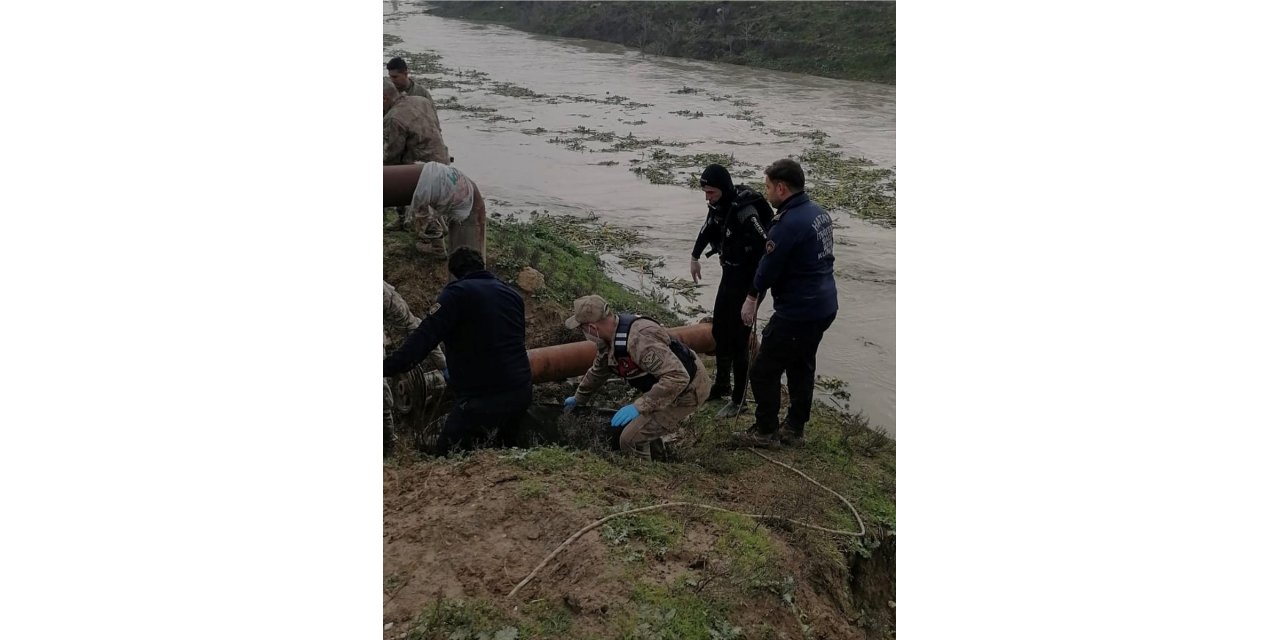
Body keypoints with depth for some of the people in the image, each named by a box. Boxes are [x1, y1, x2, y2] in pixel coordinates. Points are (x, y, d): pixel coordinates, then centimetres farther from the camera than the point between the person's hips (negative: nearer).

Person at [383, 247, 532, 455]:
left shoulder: (457, 292, -8)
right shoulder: (512, 294, 14)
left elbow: (424, 337, -18)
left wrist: (388, 367, -22)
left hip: (486, 397, -7)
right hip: (522, 391, 7)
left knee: (447, 454, -2)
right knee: (509, 447, 26)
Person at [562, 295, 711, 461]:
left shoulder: (639, 339, -33)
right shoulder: (609, 338, -1)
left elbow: (678, 378, -37)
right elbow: (598, 372, 21)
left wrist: (639, 406, -38)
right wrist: (578, 398, 34)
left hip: (687, 390, -10)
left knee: (630, 439, -10)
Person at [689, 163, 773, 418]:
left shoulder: (745, 211, -28)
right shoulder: (719, 204, -1)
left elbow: (766, 248, -30)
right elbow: (708, 229, 20)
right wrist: (695, 257, 26)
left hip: (747, 278, -9)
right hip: (729, 273, 9)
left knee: (738, 338, -3)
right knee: (719, 330, 17)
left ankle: (739, 397, 10)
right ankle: (721, 385, 34)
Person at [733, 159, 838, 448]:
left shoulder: (788, 223, -23)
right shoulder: (819, 213, 6)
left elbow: (769, 266, -15)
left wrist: (753, 296, 3)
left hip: (797, 313, -10)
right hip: (824, 307, 10)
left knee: (764, 370, 3)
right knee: (801, 368, 20)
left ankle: (766, 432, 15)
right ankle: (795, 430, 31)